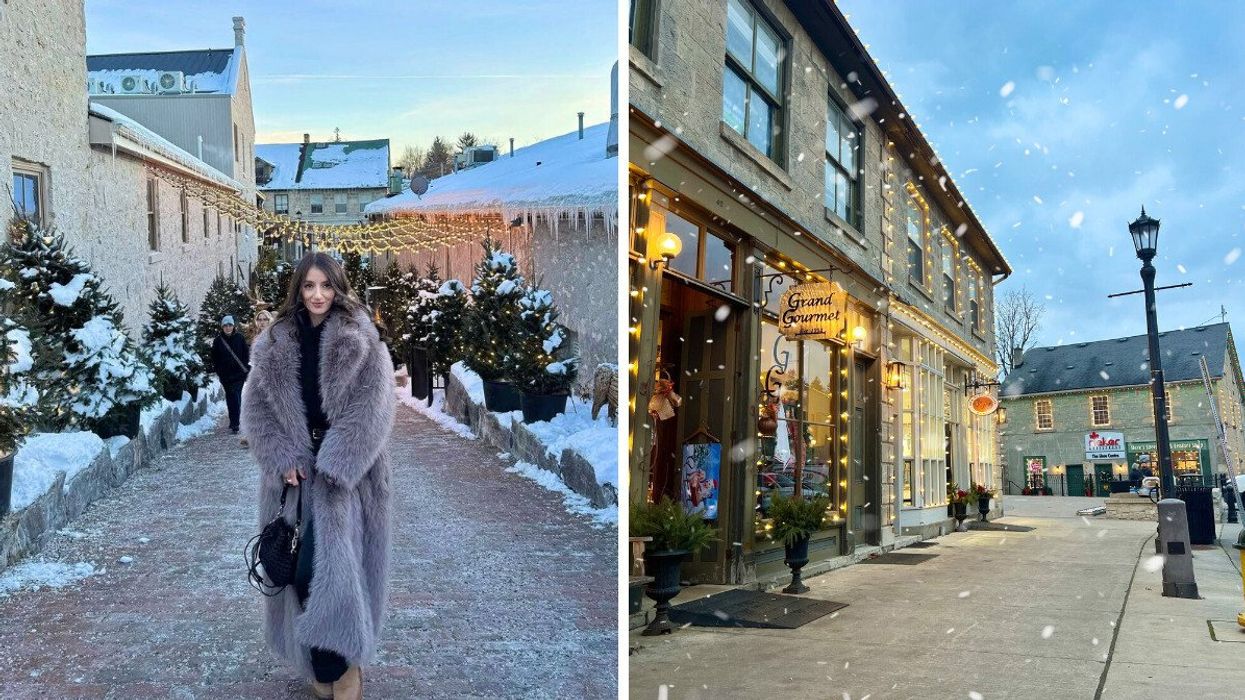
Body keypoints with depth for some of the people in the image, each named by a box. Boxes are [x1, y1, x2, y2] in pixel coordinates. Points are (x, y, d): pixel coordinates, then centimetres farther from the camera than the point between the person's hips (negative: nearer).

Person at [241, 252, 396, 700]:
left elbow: (371, 410, -10)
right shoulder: (275, 343, 7)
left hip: (345, 472, -3)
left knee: (332, 564, -12)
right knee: (299, 567, 4)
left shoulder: (362, 342, -3)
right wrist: (283, 459, -9)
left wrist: (333, 463, -18)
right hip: (294, 470, 4)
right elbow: (257, 407, 4)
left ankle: (341, 662, 5)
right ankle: (323, 662, 20)